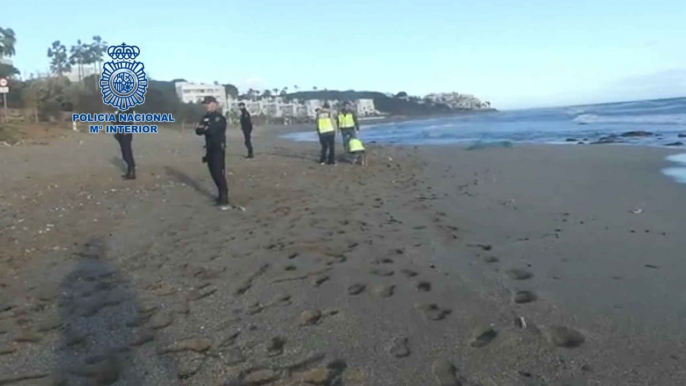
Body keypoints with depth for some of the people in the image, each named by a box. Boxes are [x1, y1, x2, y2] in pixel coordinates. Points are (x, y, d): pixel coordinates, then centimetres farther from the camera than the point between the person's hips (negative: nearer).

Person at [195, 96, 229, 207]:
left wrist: (203, 128, -5)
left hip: (218, 149, -8)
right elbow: (198, 131, 4)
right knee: (214, 173, 11)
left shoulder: (219, 118, -10)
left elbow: (212, 130, -22)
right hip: (210, 149, 8)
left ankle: (224, 198, -7)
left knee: (219, 174, -10)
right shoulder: (206, 117, 13)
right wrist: (204, 129, -17)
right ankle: (221, 195, 24)